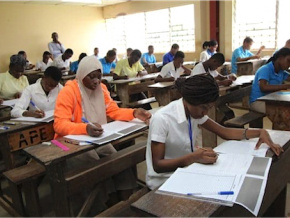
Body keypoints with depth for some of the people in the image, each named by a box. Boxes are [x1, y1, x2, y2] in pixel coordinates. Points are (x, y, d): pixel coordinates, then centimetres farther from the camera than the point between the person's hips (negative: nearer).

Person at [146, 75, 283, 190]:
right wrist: (192, 158, -36)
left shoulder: (195, 111, -3)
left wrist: (259, 132, -10)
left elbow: (224, 132, 2)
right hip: (164, 181, -6)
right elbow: (157, 165, -23)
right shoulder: (161, 119, -25)